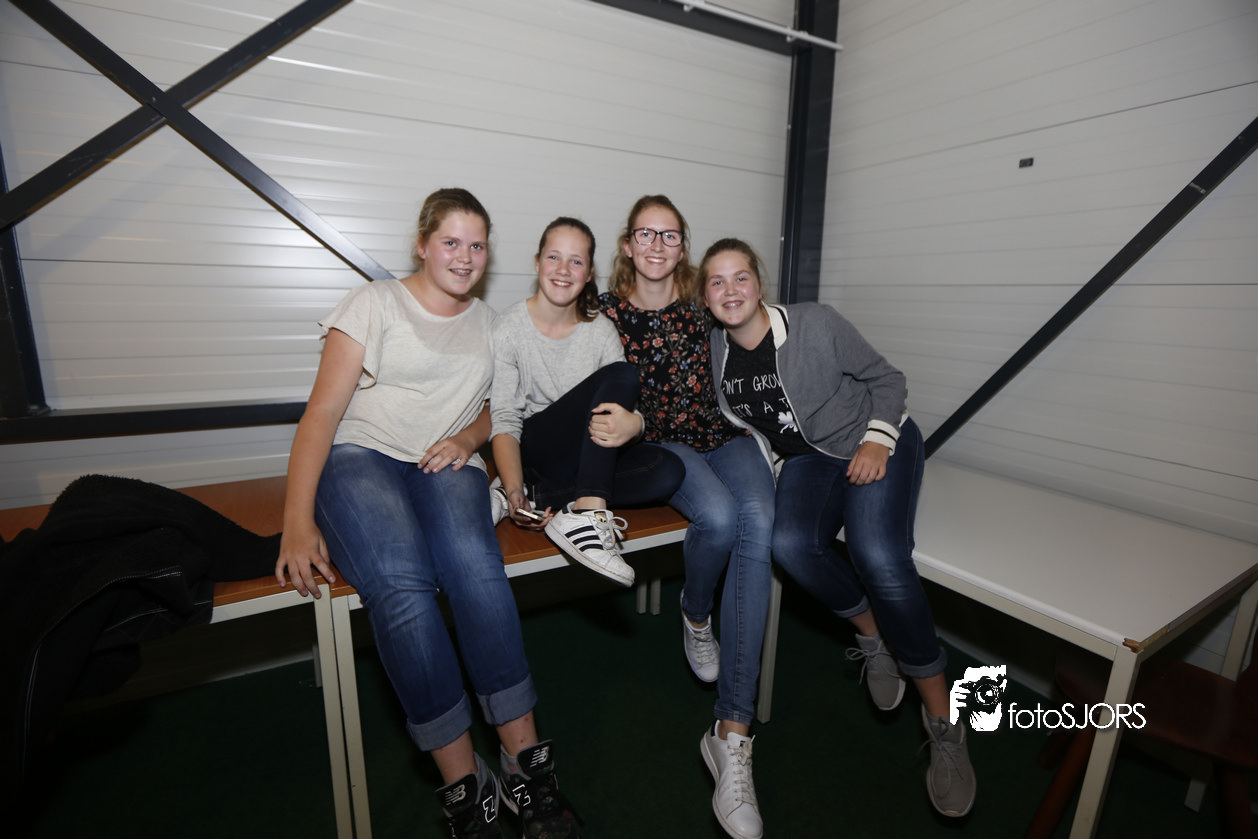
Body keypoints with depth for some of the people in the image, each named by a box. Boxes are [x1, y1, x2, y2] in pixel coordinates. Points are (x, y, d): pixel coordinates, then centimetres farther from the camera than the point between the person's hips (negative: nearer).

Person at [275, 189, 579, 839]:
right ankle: (463, 780, -19)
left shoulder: (487, 323, 20)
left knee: (473, 562, -33)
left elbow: (496, 409, 24)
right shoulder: (376, 302, 6)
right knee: (399, 582, -33)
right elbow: (323, 411, -2)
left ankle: (523, 753, -21)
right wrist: (298, 521, -15)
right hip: (361, 457, -2)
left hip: (446, 466, 2)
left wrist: (468, 438, -2)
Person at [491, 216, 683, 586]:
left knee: (668, 470, -23)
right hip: (535, 452, -4)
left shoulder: (602, 330, 2)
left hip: (589, 456, 5)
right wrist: (514, 491, -29)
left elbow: (621, 410, -4)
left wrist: (633, 423, -31)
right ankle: (586, 510, -35)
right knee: (621, 373, -25)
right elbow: (504, 421, -12)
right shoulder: (510, 327, -8)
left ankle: (539, 497, -23)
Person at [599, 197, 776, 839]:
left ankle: (732, 733, -25)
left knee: (758, 520, -28)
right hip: (660, 443, -2)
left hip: (722, 433, 2)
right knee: (719, 516, -33)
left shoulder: (702, 301, 10)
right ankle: (695, 617, 5)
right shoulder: (606, 310, 6)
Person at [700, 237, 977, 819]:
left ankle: (943, 721, -7)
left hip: (874, 443, -3)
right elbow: (736, 424, 13)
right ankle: (873, 635, 2)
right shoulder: (715, 350, -3)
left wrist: (877, 441, -16)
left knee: (880, 557, -28)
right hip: (806, 460, 3)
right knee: (790, 542, -29)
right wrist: (766, 467, -3)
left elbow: (887, 379, -3)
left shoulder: (815, 324, -14)